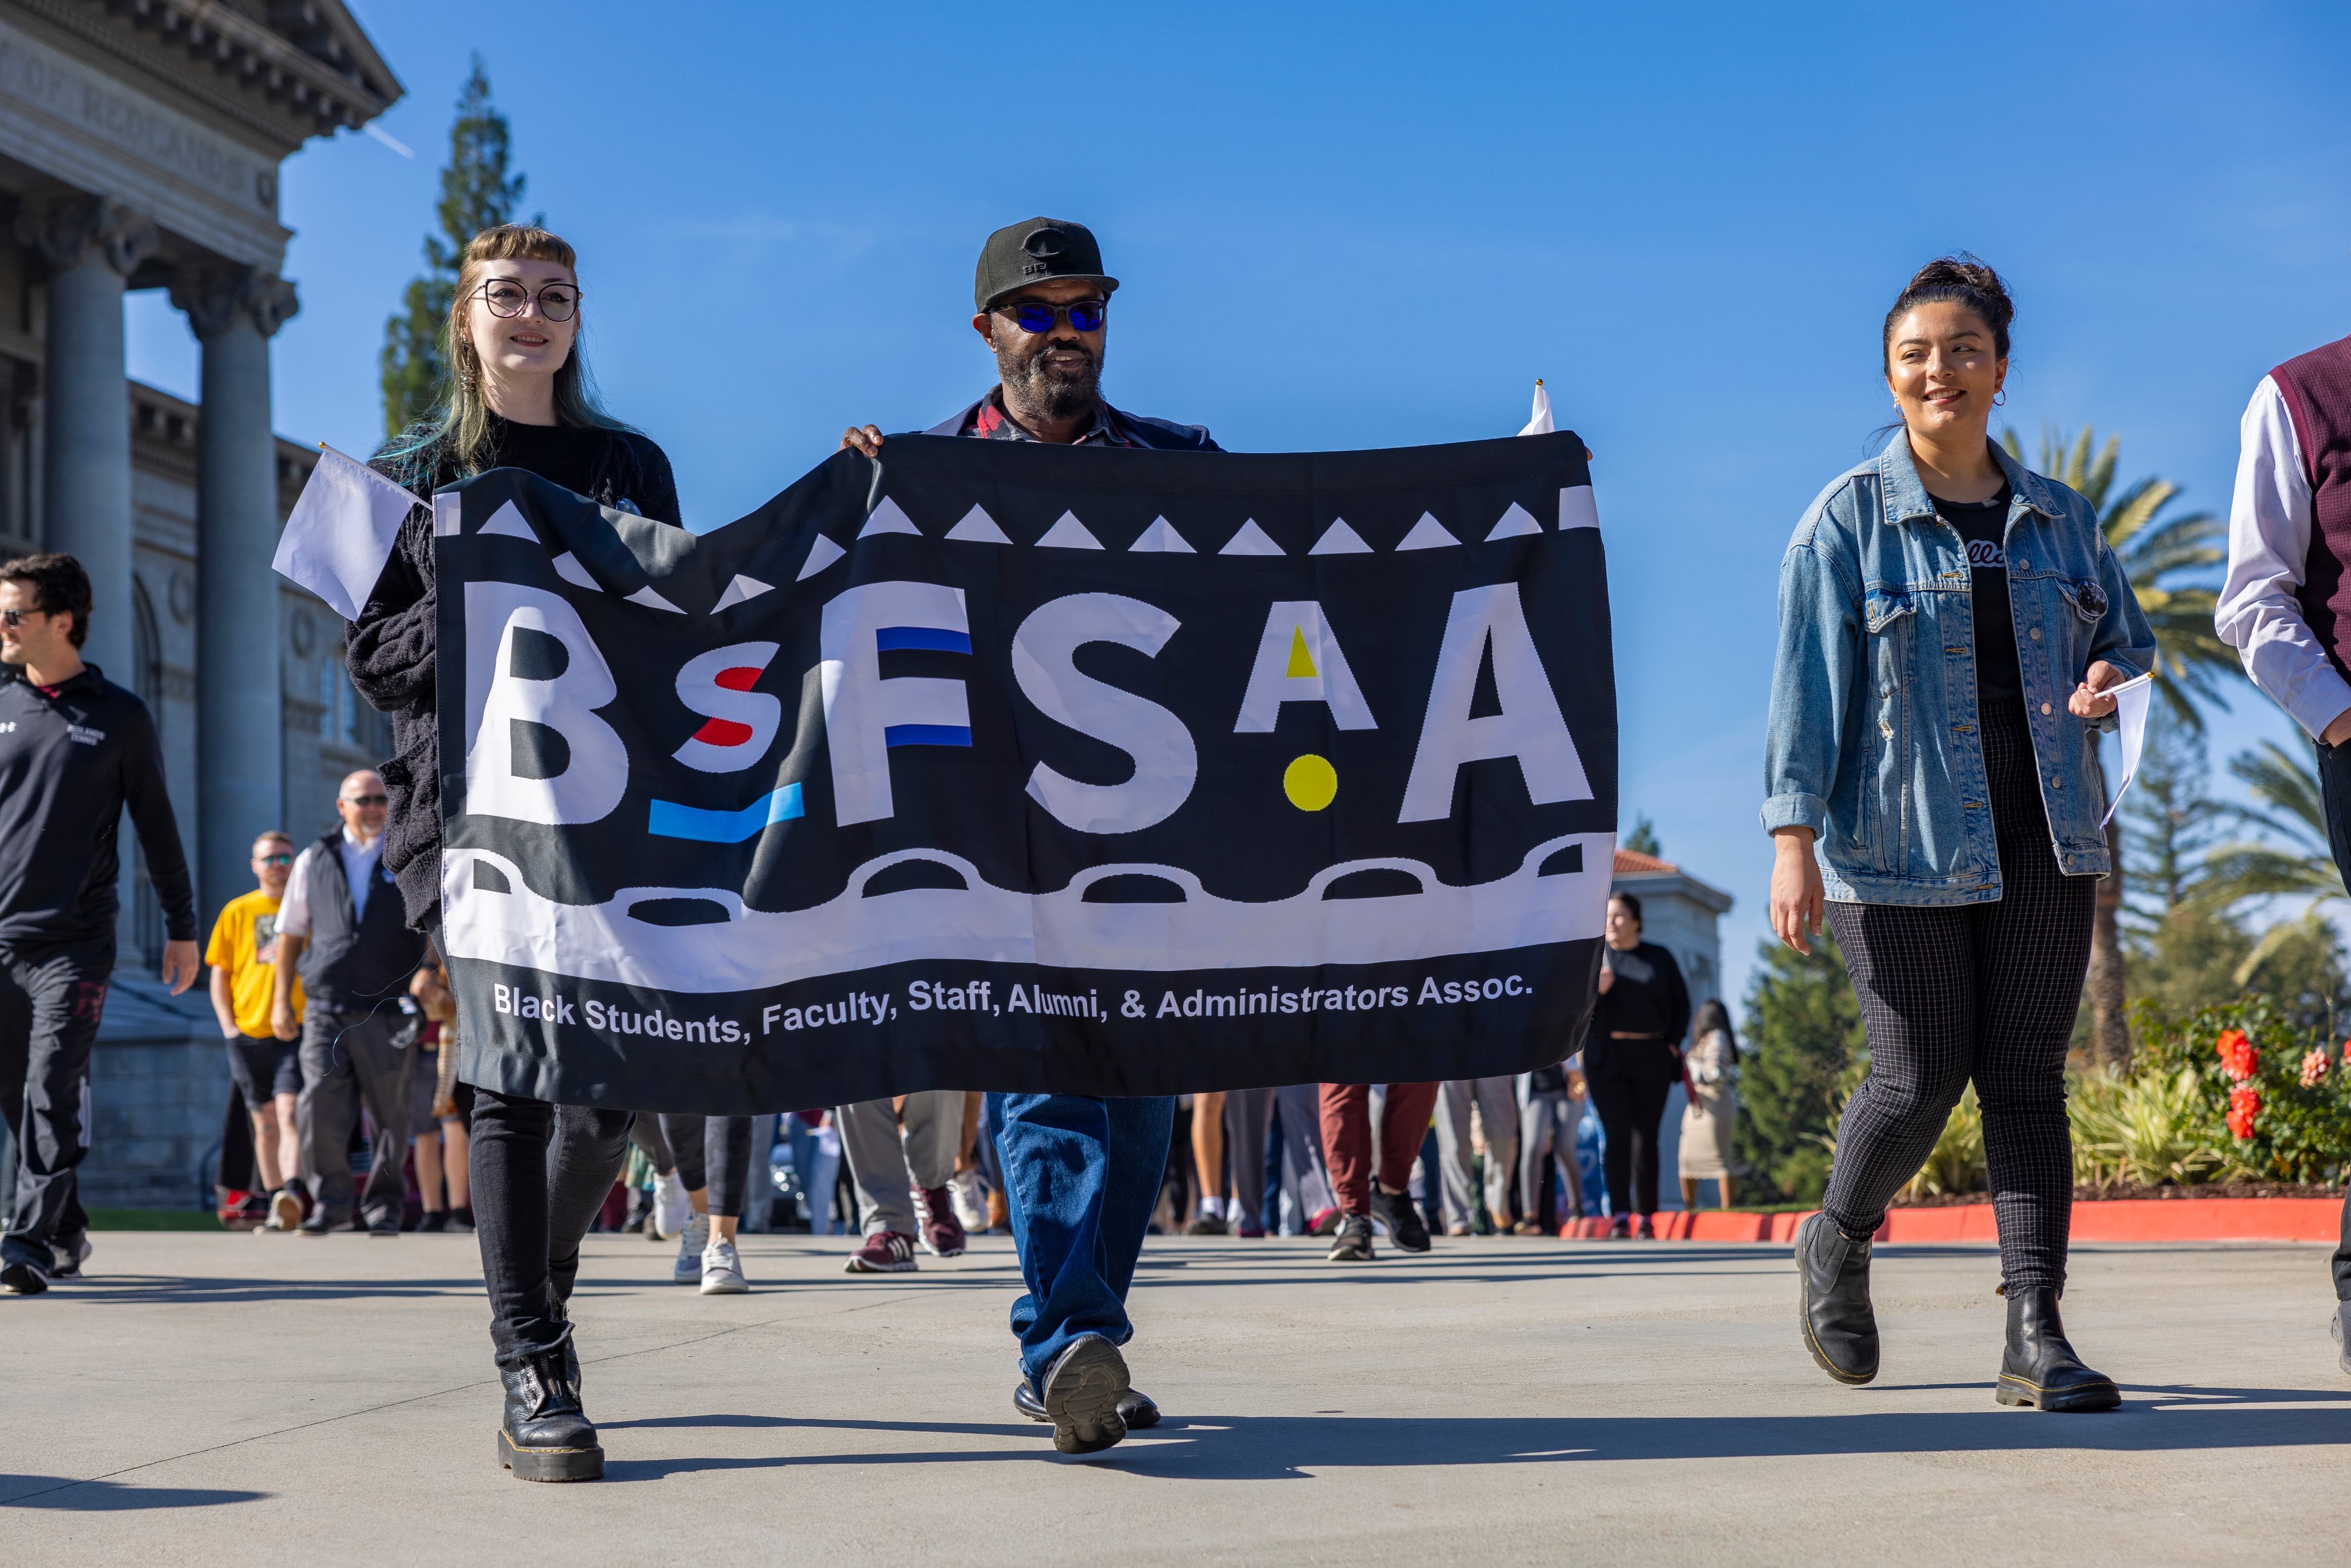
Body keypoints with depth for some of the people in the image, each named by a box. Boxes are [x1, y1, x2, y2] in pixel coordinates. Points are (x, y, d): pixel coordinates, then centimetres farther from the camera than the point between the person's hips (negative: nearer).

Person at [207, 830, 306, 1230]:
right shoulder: (237, 912, 10)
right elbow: (220, 974, 11)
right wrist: (228, 1025, 0)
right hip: (250, 1032, 2)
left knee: (289, 1113, -17)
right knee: (265, 1122, 8)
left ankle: (291, 1193, -28)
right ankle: (274, 1203, 15)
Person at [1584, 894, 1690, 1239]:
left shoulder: (1659, 958, 11)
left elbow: (1681, 1004, 15)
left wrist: (1673, 1043, 2)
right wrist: (1594, 990, -15)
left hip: (1652, 1058, 1)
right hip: (1608, 1057, -1)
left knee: (1646, 1136, 1)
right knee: (1616, 1135, -10)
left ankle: (1646, 1217, 6)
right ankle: (1620, 1217, -12)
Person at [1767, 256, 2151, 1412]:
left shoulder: (2060, 519, 13)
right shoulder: (1847, 519, 1)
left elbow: (2127, 637, 23)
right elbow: (1806, 686, -4)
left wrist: (2110, 681, -3)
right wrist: (1793, 839, -13)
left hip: (2042, 835, 3)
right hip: (1901, 840, -3)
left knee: (2027, 1074, -2)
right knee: (1921, 1076, -4)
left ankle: (2036, 1334, -2)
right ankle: (1837, 1242, 25)